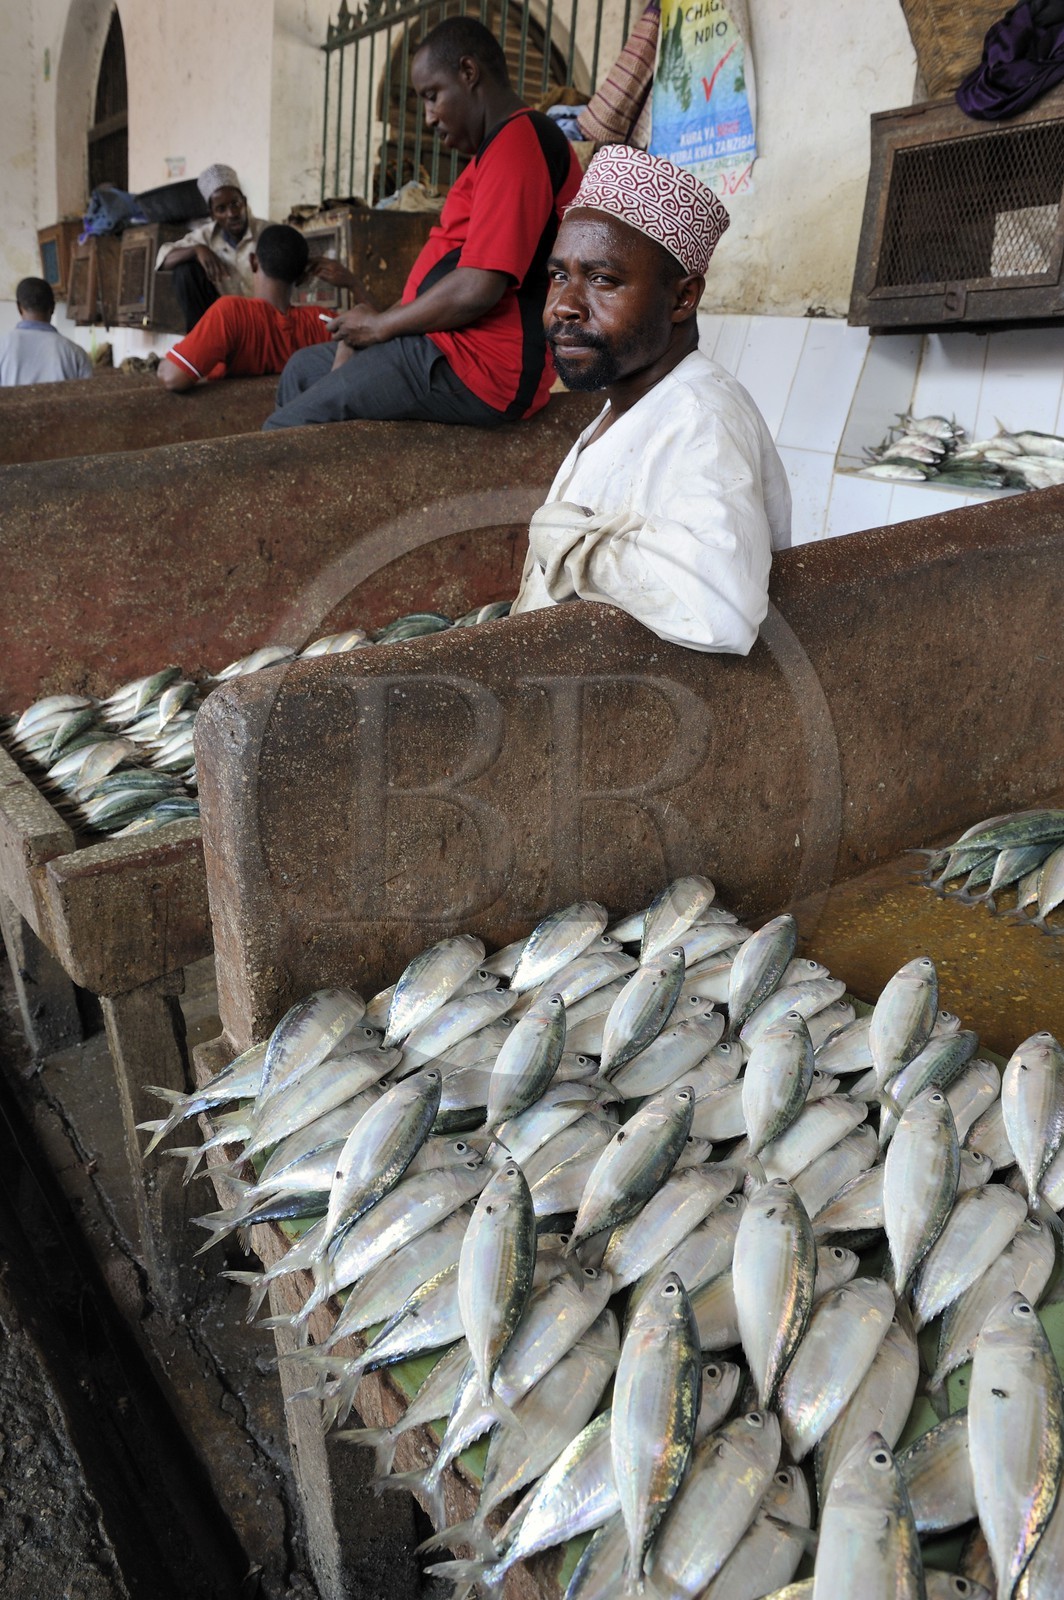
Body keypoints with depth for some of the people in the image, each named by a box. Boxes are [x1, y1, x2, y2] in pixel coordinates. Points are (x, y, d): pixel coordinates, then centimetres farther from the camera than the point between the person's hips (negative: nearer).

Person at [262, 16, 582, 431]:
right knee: (302, 369, 21)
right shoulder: (503, 145, 22)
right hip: (463, 348, 12)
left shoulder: (518, 143, -14)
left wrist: (381, 325, -8)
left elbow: (476, 289, -24)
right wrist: (365, 330, 7)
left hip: (477, 367, -12)